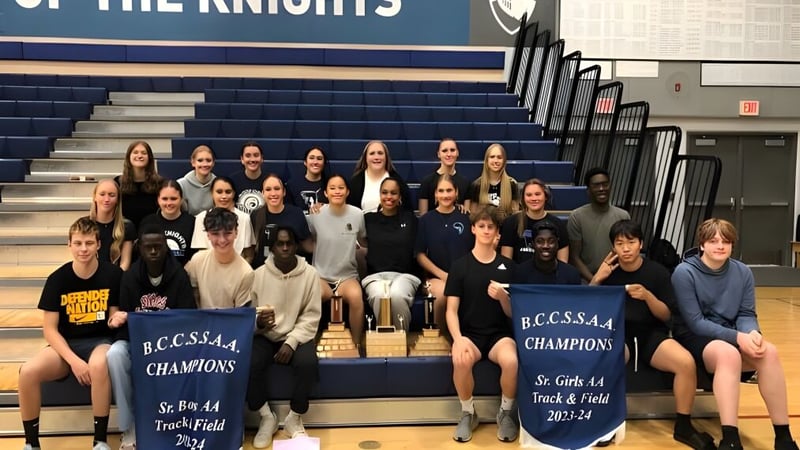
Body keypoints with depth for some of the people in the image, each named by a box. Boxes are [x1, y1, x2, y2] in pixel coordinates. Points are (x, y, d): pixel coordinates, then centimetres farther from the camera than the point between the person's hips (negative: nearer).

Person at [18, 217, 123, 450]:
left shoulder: (113, 275, -8)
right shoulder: (57, 279, -5)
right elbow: (50, 329, -4)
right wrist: (73, 360, -17)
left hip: (100, 341, -2)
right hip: (66, 344, 3)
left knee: (98, 365, -38)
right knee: (28, 371, -27)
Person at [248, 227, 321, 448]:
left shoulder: (310, 274, -5)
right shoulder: (258, 274, -3)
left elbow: (311, 316, -6)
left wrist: (291, 342, -18)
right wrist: (258, 322, -25)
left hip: (296, 335, -1)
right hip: (264, 336, 1)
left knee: (308, 363, -31)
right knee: (248, 364, -28)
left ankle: (294, 419, -4)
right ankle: (267, 417, -3)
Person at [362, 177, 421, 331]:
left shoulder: (410, 219, 16)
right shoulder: (369, 219, 16)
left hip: (405, 275, 0)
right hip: (375, 275, 0)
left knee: (397, 296, -37)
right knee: (379, 296, -37)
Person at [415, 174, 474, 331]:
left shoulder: (466, 218, 9)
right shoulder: (426, 220, 8)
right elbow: (420, 255, 6)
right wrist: (442, 274, -6)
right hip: (436, 276, 0)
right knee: (443, 293, -35)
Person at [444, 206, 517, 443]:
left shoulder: (508, 266, 5)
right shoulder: (460, 266, 2)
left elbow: (512, 313, 6)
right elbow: (451, 310, -2)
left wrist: (502, 297, -17)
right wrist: (458, 338, -21)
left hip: (499, 333, 1)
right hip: (469, 333, 0)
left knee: (511, 361, -33)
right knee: (461, 360, -34)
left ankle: (506, 412, -3)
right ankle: (468, 413, -6)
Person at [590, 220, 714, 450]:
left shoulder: (657, 271, 1)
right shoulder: (608, 272, 4)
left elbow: (666, 315, 0)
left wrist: (647, 296, -20)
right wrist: (596, 280, -12)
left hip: (652, 335, 1)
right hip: (619, 335, -1)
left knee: (686, 362, -28)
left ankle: (683, 426, -6)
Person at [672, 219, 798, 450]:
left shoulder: (743, 272, 4)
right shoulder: (684, 272, -12)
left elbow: (747, 314, 3)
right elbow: (695, 322, -16)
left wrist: (752, 333, -22)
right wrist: (738, 337, -26)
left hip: (732, 337, 5)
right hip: (694, 338, -5)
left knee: (769, 351, -27)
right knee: (728, 353, -38)